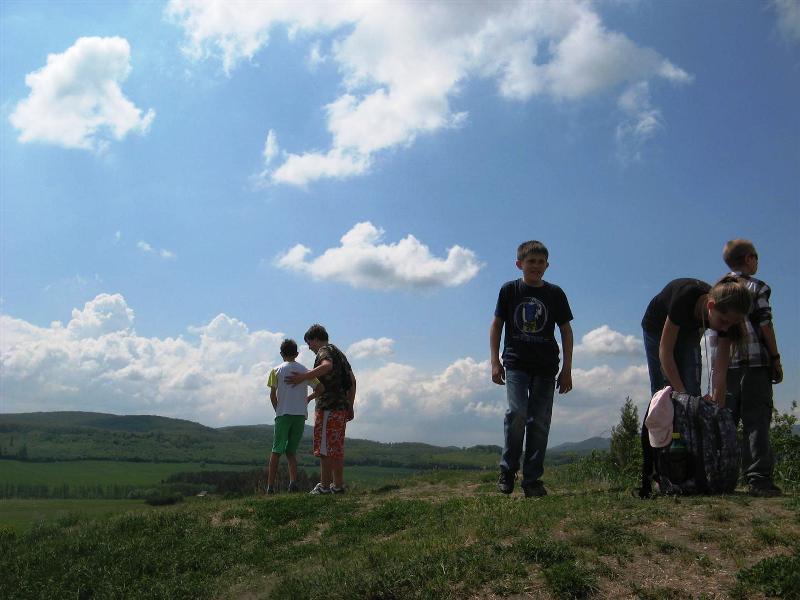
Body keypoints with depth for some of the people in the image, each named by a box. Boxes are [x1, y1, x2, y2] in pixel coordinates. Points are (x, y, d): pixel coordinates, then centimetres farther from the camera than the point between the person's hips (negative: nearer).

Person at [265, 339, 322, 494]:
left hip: (283, 414, -2)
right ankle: (293, 482, -8)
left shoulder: (276, 370, 2)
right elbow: (320, 388, 4)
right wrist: (308, 398, 19)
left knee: (276, 451, 4)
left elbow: (272, 395, -4)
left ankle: (270, 486, 2)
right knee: (291, 451, 11)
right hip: (301, 414, 2)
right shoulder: (304, 370, 9)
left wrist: (277, 410, 10)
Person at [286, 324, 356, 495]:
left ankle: (325, 485, -5)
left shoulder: (324, 351, -5)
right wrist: (350, 406, 21)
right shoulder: (339, 353, 22)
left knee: (325, 447, -6)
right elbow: (352, 380, 21)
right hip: (341, 407, 9)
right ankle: (338, 485, 13)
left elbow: (327, 366, -30)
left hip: (327, 406, -9)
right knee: (337, 448, 11)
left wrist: (304, 377, -27)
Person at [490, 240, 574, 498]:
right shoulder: (509, 290, 3)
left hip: (545, 367, 2)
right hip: (516, 363, -2)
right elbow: (496, 325, 7)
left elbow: (566, 330, 9)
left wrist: (567, 368, 4)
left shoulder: (555, 293, 5)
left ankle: (532, 479, 8)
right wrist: (495, 362, -1)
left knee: (540, 422, 0)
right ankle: (507, 470, -2)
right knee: (517, 412, -19)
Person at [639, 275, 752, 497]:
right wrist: (681, 392, -31)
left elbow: (720, 371, -24)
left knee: (692, 392, -9)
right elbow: (665, 351, -32)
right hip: (657, 327, -4)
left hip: (688, 331, 4)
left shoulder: (727, 317, -29)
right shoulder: (685, 298, -43)